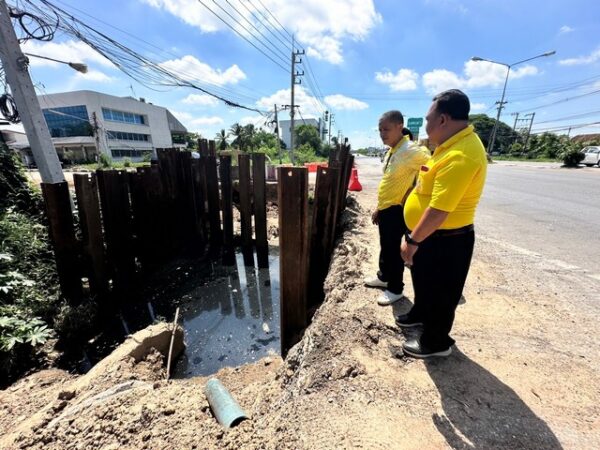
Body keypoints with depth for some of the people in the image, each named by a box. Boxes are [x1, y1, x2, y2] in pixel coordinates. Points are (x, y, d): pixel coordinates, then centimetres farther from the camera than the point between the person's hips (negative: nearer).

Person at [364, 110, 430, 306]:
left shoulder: (410, 150, -18)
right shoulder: (391, 152, 11)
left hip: (396, 210, -9)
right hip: (385, 209, 9)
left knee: (394, 250, 3)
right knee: (385, 247, 21)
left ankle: (395, 289, 21)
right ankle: (384, 277, 40)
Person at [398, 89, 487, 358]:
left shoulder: (460, 157, -28)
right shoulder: (456, 142, 7)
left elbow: (439, 211, -31)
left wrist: (413, 241, -22)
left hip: (444, 240, -10)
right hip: (430, 234, 10)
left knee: (439, 292, 11)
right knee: (423, 281, 28)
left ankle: (436, 342, 33)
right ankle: (420, 314, 52)